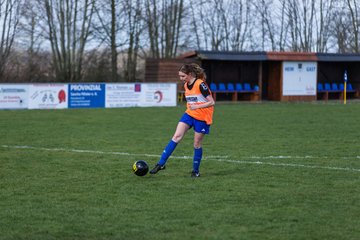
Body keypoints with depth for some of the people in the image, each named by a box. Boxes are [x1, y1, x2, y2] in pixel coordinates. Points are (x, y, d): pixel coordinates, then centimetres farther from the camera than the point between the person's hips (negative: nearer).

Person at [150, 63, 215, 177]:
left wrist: (197, 106, -28)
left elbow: (212, 102, -20)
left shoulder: (200, 84, -19)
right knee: (176, 136, -8)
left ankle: (196, 171, 19)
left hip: (202, 118, -6)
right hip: (189, 114, 6)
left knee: (197, 144, 2)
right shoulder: (186, 85, 5)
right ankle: (161, 163, -9)